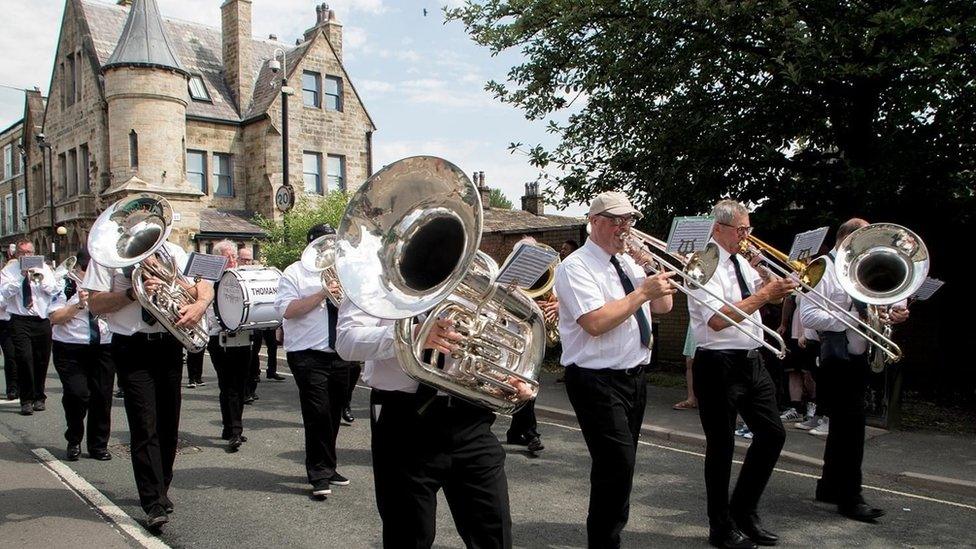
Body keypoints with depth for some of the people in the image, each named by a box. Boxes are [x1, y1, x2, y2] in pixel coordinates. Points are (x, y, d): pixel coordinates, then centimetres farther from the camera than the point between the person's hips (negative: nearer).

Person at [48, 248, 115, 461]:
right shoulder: (66, 286, 1)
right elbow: (54, 318, -6)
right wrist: (79, 304, -17)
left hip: (103, 348, 3)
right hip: (70, 349, -3)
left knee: (102, 397, 2)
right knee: (77, 394, -12)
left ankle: (98, 446, 17)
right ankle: (74, 442, 12)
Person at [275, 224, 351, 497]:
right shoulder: (295, 273, -1)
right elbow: (288, 310, -14)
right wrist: (322, 293, -18)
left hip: (340, 354, 6)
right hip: (308, 355, -6)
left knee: (333, 413, 11)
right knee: (318, 413, -10)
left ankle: (327, 467, 25)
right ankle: (319, 475, -1)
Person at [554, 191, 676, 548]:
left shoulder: (629, 264, 14)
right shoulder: (576, 267, -11)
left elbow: (662, 307, 15)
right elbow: (595, 323, -23)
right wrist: (643, 292, -20)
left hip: (634, 377, 8)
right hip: (597, 380, -8)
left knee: (619, 466, 15)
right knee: (619, 464, -15)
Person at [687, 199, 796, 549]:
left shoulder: (740, 261, 11)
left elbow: (772, 294, 17)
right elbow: (717, 320, -24)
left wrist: (764, 272, -1)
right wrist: (765, 294, -23)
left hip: (751, 362, 8)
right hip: (719, 365, -8)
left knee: (772, 434, 11)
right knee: (721, 446, 4)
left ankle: (743, 512, 28)